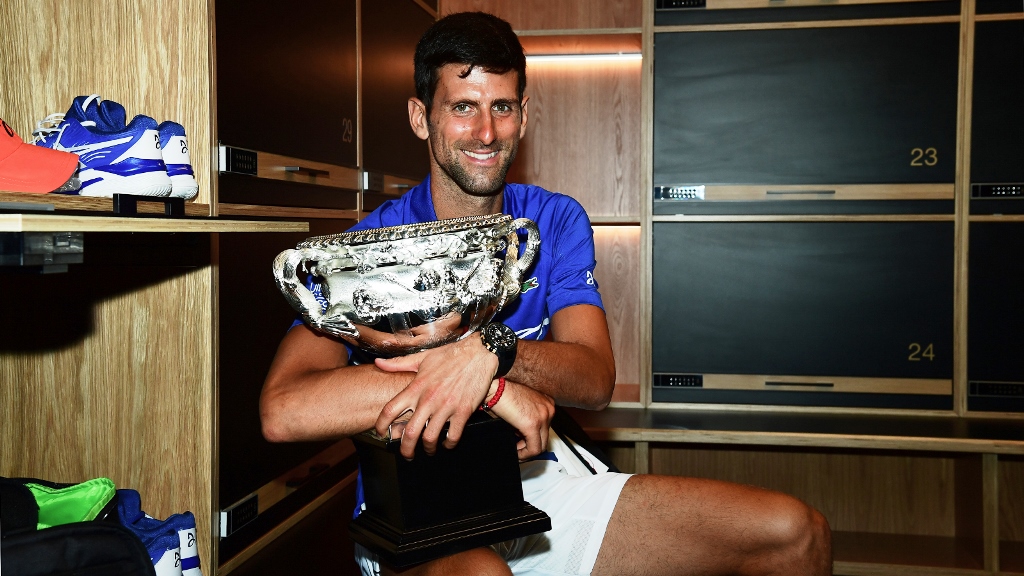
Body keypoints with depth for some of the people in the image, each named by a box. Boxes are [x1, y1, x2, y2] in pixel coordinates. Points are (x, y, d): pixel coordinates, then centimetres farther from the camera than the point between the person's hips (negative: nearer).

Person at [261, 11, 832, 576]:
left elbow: (596, 379, -9)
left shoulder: (558, 222, 4)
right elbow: (282, 411, -25)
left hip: (539, 477, 4)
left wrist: (489, 352, -31)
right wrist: (495, 387, -28)